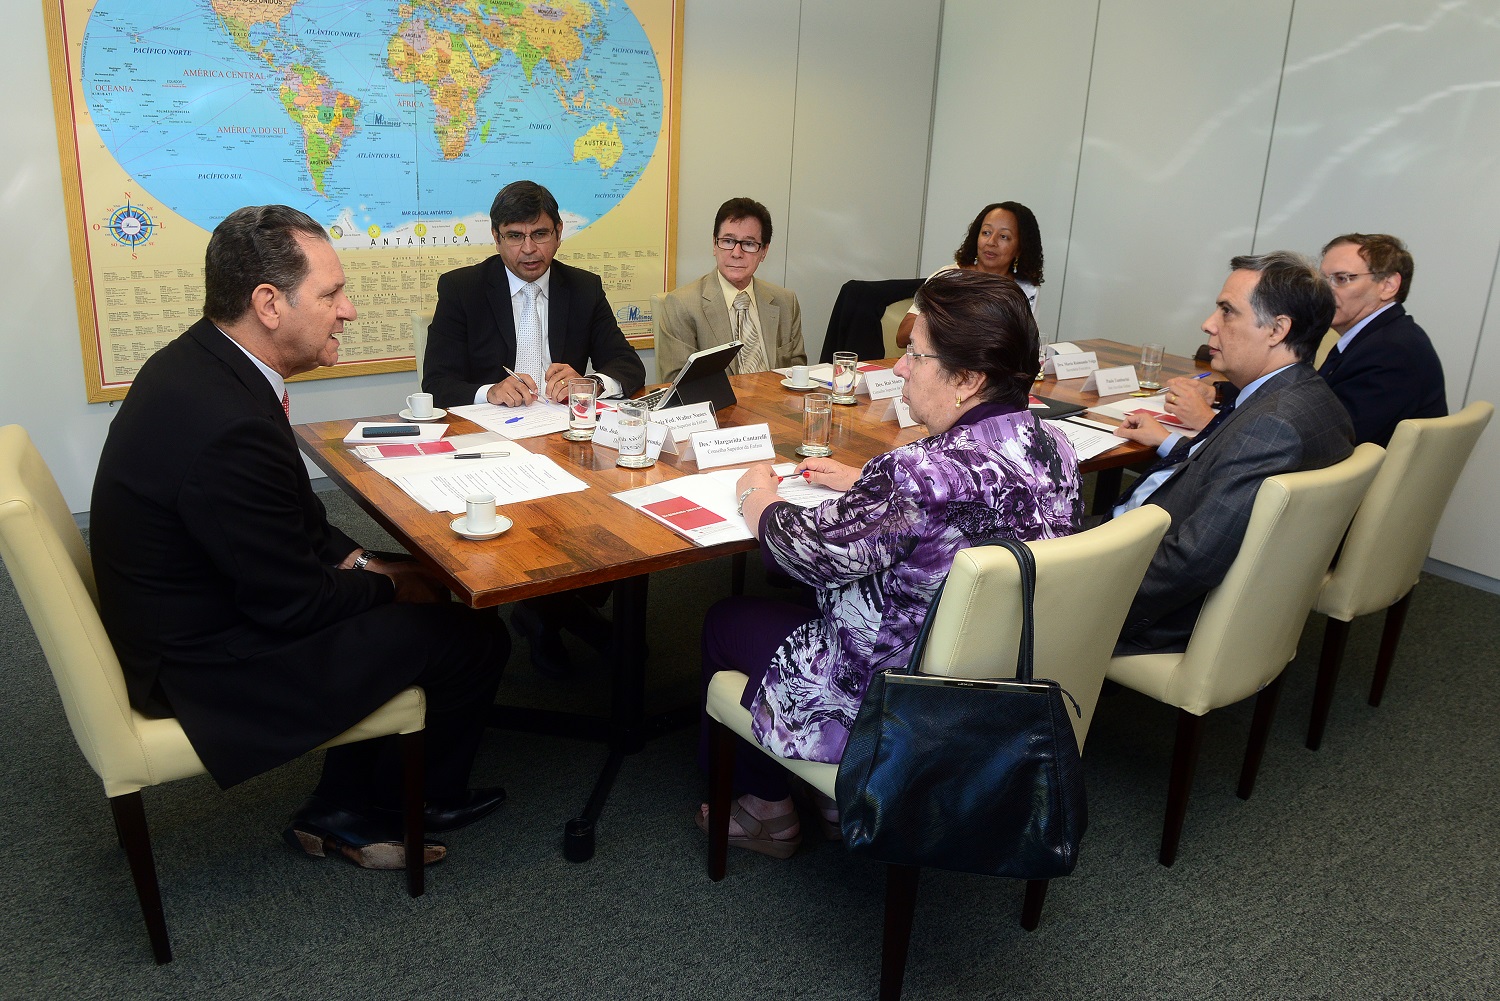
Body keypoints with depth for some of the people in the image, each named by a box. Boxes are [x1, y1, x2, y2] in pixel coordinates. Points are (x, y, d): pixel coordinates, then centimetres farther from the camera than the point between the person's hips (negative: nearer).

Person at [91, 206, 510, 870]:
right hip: (211, 665, -10)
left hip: (190, 612, 10)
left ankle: (342, 813, 23)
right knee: (475, 638, -4)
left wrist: (354, 561, 2)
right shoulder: (229, 427, -33)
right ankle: (432, 798, 27)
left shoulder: (197, 361, -1)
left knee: (414, 583, 16)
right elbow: (294, 605, -23)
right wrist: (387, 585, -6)